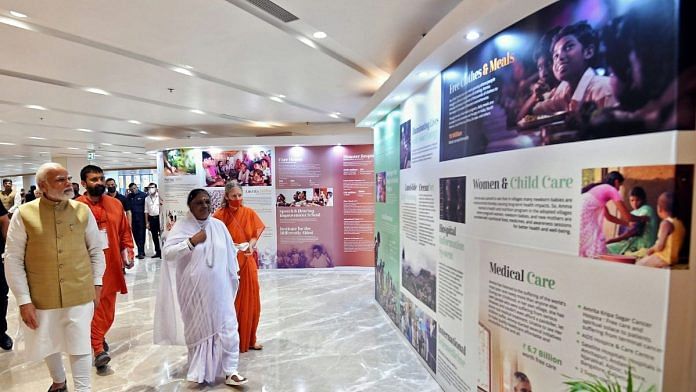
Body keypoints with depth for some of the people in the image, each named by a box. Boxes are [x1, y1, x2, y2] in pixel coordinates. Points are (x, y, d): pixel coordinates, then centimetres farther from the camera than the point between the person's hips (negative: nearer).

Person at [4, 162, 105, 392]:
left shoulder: (83, 211, -3)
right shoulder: (24, 214, -8)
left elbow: (96, 250, 5)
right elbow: (13, 260, -4)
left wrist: (97, 284, 4)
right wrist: (24, 300, -7)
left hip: (80, 295, -1)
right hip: (42, 297, 1)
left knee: (80, 347, 6)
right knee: (48, 345, 21)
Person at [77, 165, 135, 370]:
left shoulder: (116, 204, 6)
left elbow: (125, 231, 10)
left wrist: (127, 252, 2)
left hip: (111, 265, 4)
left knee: (108, 309, 15)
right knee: (92, 308, -2)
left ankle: (99, 337, 37)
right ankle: (99, 349, 4)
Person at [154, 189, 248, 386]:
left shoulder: (219, 225, 3)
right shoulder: (182, 226, -6)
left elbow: (230, 254, 9)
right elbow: (168, 252, -16)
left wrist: (234, 277, 11)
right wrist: (191, 242, -23)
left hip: (219, 290, 2)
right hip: (194, 291, -2)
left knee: (227, 329, 2)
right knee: (198, 330, 14)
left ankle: (230, 372, 15)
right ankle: (199, 372, 33)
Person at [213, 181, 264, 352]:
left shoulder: (249, 213, 0)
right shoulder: (220, 215, -10)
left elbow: (255, 234, 3)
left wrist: (251, 244, -17)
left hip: (247, 263, 4)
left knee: (250, 302, 11)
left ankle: (248, 340, 28)